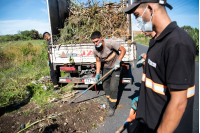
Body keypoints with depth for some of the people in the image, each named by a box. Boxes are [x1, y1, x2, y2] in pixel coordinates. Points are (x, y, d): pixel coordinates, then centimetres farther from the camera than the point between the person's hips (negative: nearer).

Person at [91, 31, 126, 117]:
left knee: (113, 88, -7)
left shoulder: (109, 43, -29)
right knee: (105, 85, 12)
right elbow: (98, 61, 3)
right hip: (106, 68, 5)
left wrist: (118, 62, -27)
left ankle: (112, 107, 12)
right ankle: (109, 102, 36)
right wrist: (97, 73, -3)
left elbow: (123, 50, -19)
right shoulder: (95, 50, -13)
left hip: (115, 67, -5)